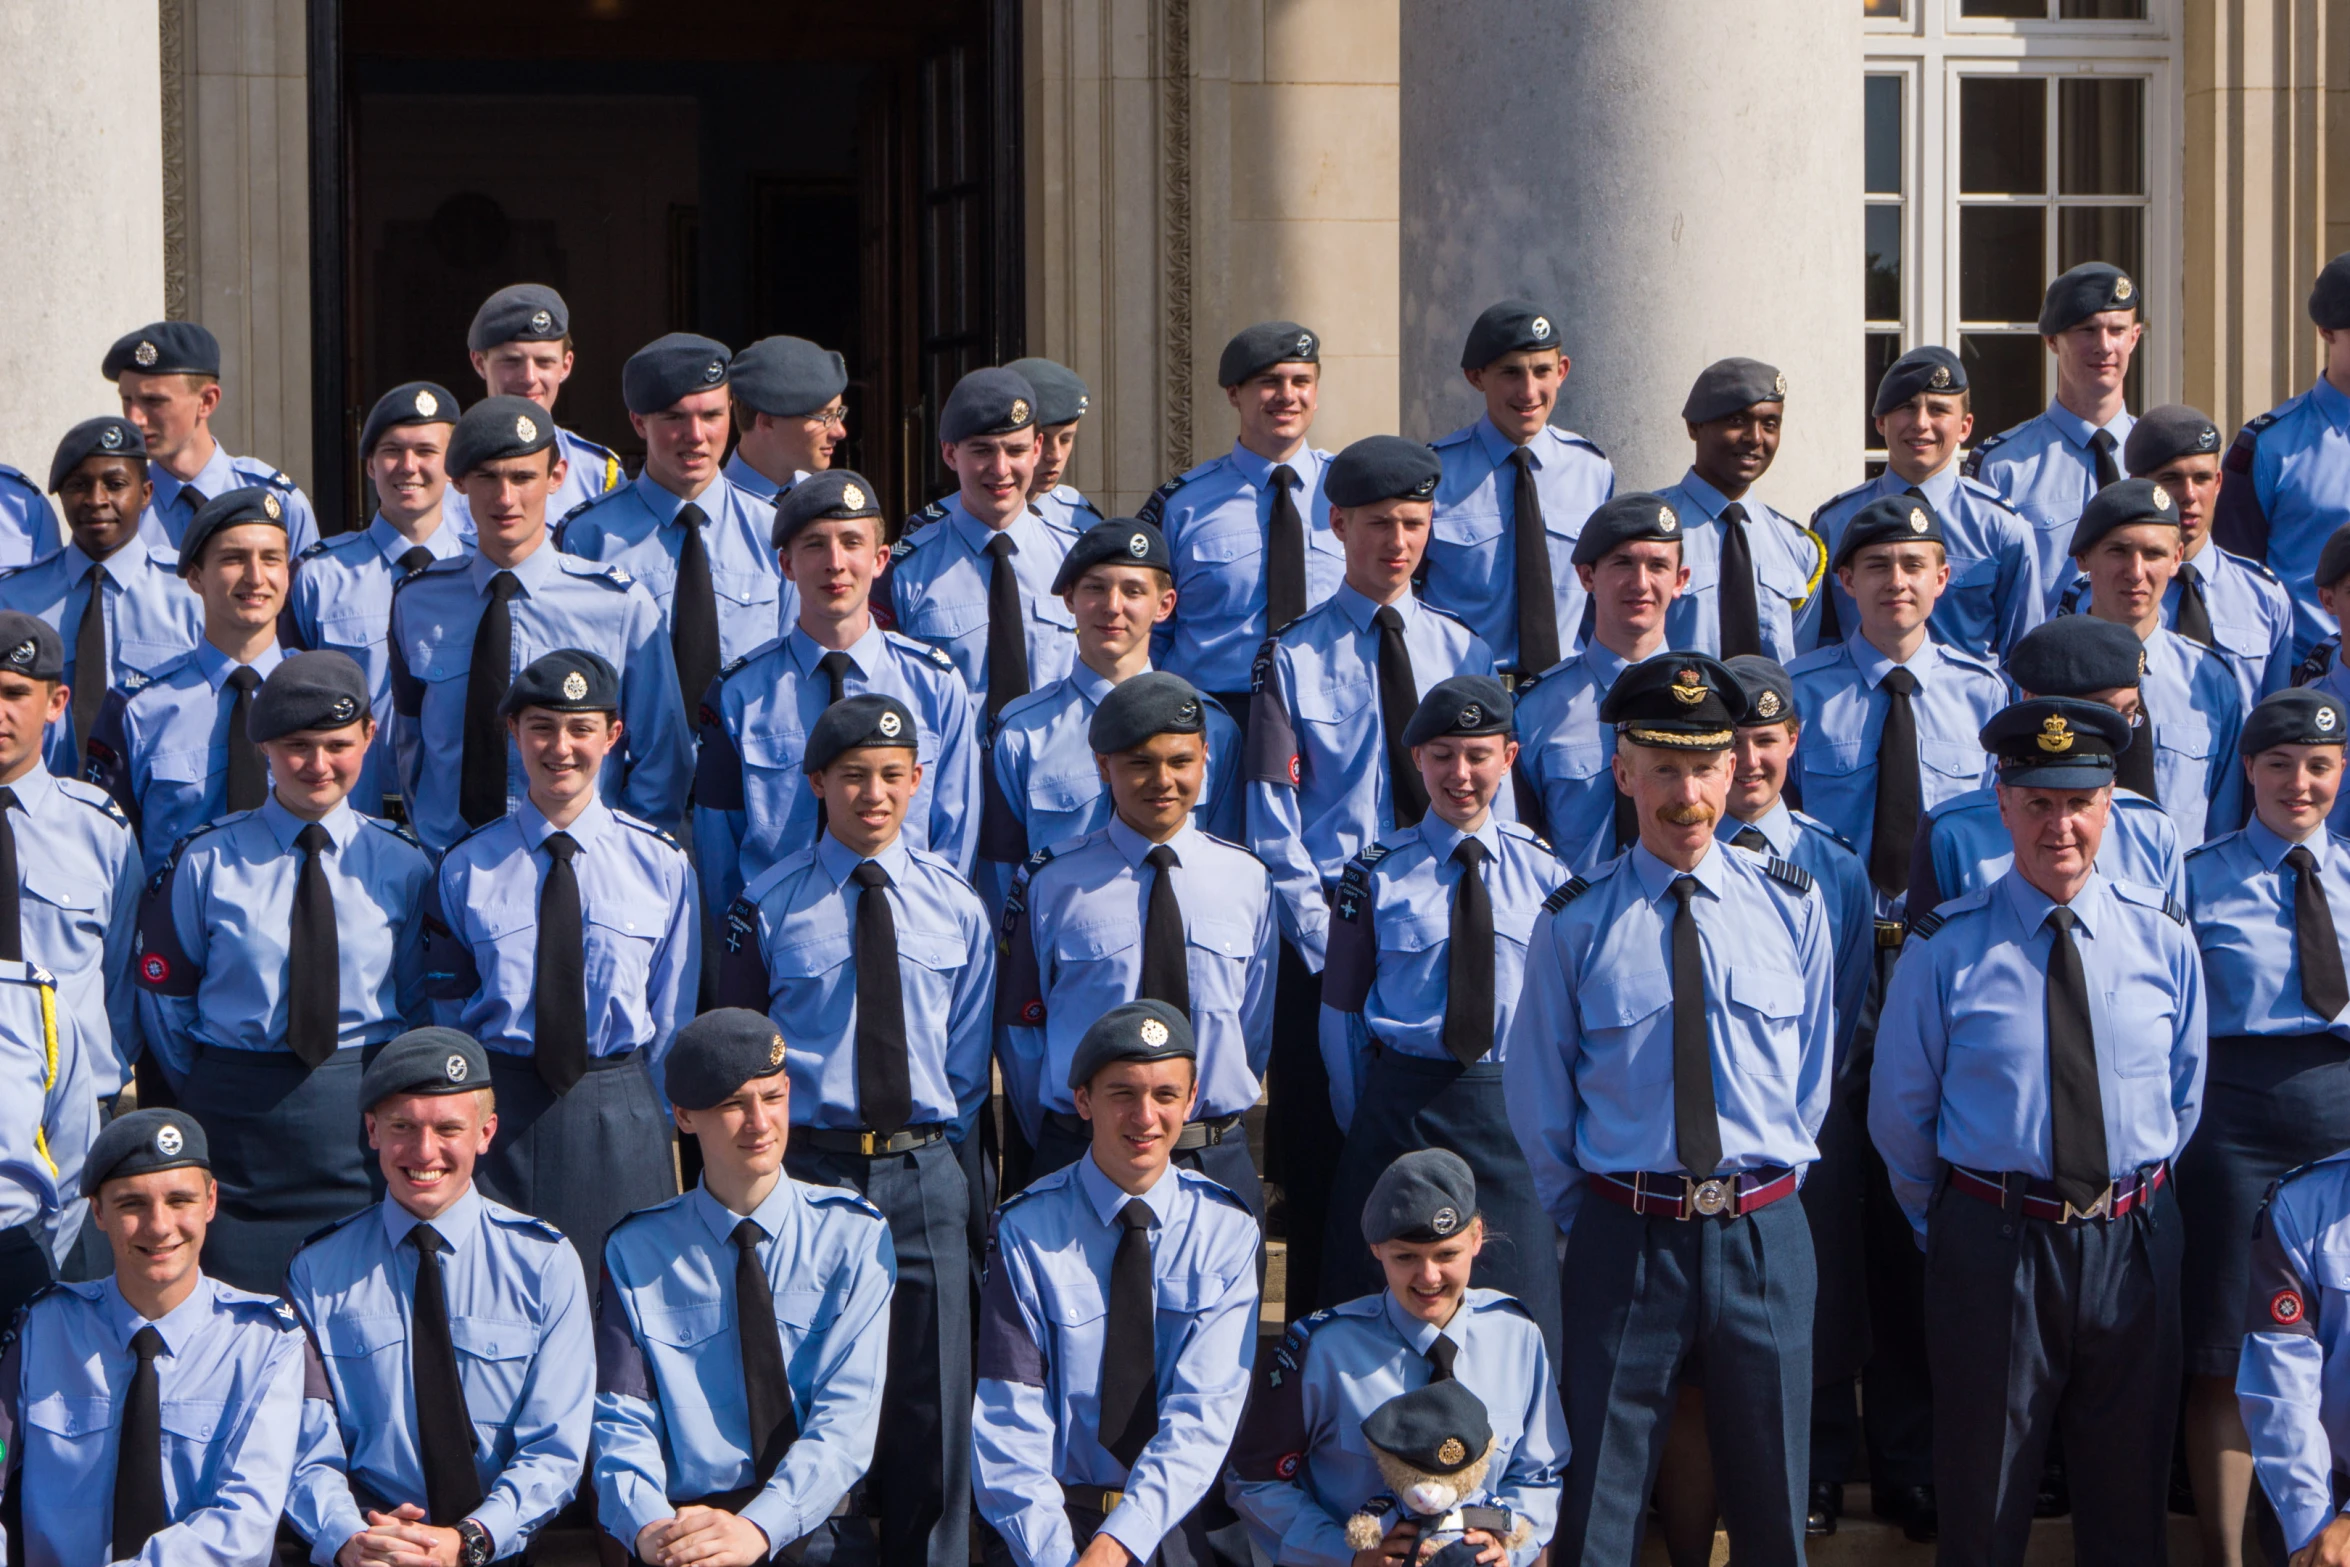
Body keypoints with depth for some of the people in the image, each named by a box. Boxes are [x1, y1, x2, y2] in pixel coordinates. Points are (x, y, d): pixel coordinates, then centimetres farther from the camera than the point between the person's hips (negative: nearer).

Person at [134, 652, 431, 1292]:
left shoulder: (401, 865, 6)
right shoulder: (206, 861, 2)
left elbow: (415, 1000, 11)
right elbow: (164, 996, 8)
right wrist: (214, 1096, 7)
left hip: (364, 1129, 1)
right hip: (238, 1130, -1)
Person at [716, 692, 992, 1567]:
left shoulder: (955, 907, 7)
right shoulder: (768, 906, 0)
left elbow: (967, 1060, 10)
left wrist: (957, 1168, 3)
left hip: (926, 1173, 2)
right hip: (806, 1162, -2)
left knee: (932, 1390, 5)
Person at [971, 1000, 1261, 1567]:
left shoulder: (1225, 1228, 4)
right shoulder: (1027, 1231, 0)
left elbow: (1205, 1411, -6)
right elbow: (1009, 1417, -4)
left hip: (1176, 1521, 1)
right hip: (1060, 1514, -1)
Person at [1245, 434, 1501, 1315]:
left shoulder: (1464, 654, 11)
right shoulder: (1293, 658, 2)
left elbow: (1493, 799, 8)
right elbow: (1274, 827, -2)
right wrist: (1329, 949, -11)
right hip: (1327, 934, -2)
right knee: (1323, 1167, -1)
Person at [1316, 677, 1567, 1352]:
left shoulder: (1542, 871, 6)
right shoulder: (1377, 873, 1)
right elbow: (1341, 1007, 6)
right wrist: (1363, 1122, 4)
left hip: (1515, 1116, 1)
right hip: (1401, 1104, -1)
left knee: (1520, 1316, -2)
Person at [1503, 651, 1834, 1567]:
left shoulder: (1792, 906, 3)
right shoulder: (1575, 922, -4)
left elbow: (1814, 1070, 10)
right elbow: (1537, 1093, 4)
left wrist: (1770, 1184, 6)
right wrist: (1588, 1218, 4)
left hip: (1763, 1237, 2)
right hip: (1622, 1239, -2)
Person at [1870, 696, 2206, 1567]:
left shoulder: (2162, 938, 1)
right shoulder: (1945, 949, -6)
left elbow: (2183, 1095, 11)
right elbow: (1900, 1112, 3)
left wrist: (2134, 1198, 11)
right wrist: (1954, 1224, 8)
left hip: (2133, 1243, 2)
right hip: (1992, 1249, -2)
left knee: (2128, 1494, 15)